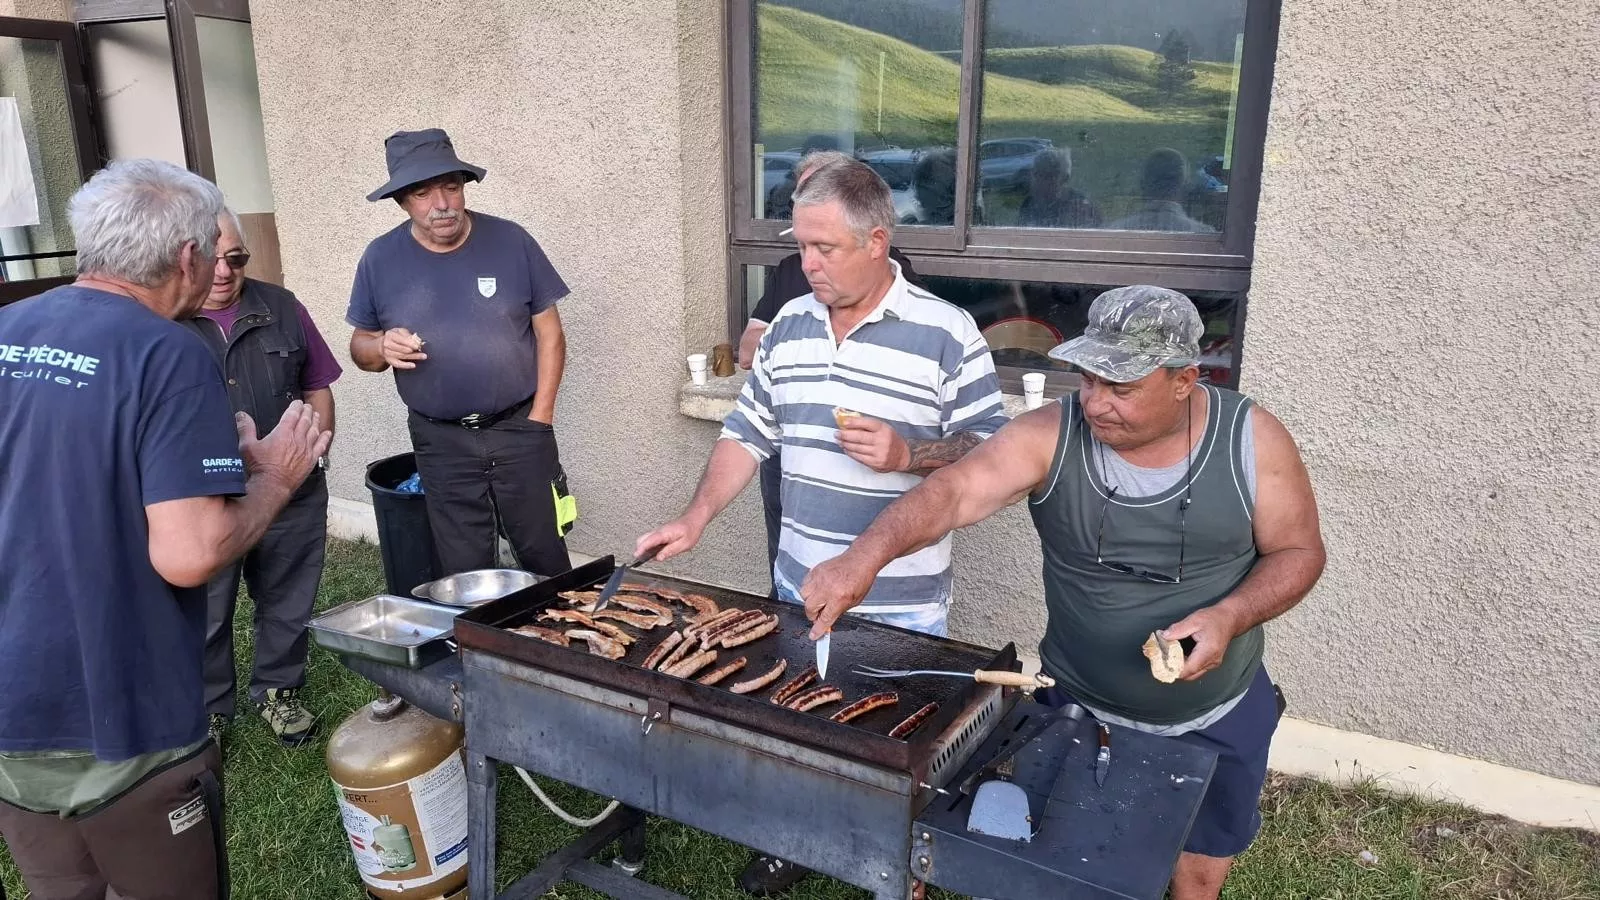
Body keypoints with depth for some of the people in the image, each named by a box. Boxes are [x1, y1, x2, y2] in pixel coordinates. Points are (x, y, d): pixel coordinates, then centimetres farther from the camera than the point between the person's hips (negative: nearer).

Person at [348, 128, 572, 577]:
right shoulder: (380, 259, -1)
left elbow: (549, 331, -1)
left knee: (544, 556, 6)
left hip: (518, 428, -1)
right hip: (441, 442, 2)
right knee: (466, 573, 11)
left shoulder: (510, 241, -5)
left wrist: (539, 417, -6)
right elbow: (360, 347, 9)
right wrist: (382, 347, -16)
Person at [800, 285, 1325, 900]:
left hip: (1219, 721, 1)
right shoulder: (1050, 436, -18)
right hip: (1079, 711, -1)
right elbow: (954, 492, -31)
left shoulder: (1252, 440, -15)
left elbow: (1298, 552, -6)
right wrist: (867, 554, -49)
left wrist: (1229, 616, -25)